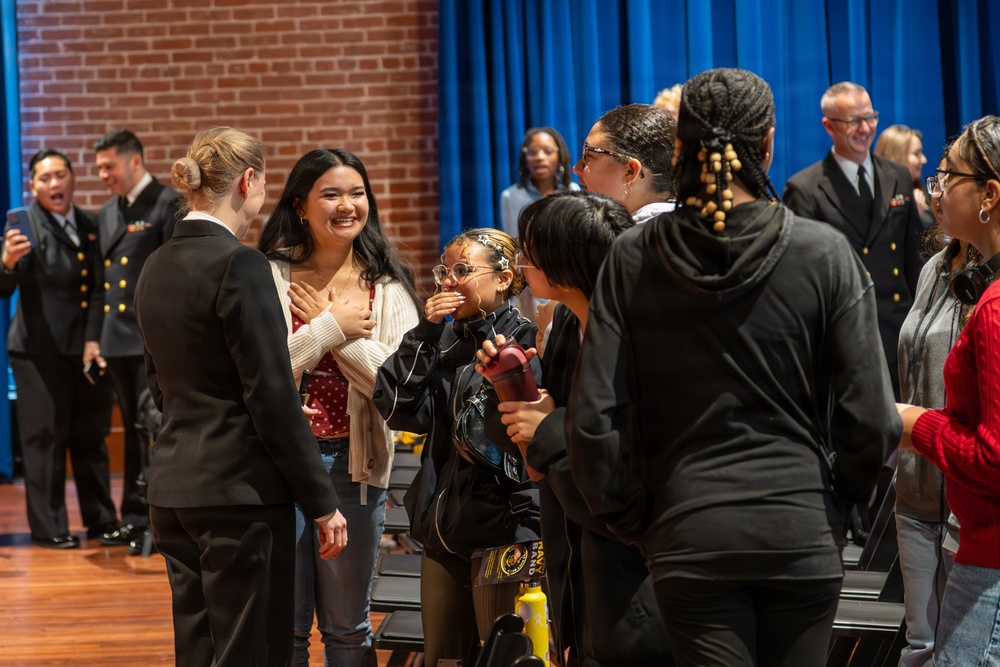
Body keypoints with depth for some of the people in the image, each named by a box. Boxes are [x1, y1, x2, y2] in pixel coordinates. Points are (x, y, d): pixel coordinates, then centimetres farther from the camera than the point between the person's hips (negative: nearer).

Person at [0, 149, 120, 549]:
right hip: (41, 349, -5)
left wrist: (94, 340, -3)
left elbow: (97, 289, 7)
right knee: (45, 437, -1)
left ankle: (100, 519, 23)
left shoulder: (91, 226, 7)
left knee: (91, 436, 13)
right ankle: (48, 527, 7)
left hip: (87, 348, 5)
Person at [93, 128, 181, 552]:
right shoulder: (107, 213, 17)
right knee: (135, 433, 12)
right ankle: (137, 518, 18)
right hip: (118, 339, 7)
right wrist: (97, 336, 13)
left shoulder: (169, 205, -7)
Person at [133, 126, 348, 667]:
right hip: (239, 491, -8)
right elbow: (272, 395, -16)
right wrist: (322, 502, -11)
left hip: (173, 487, 8)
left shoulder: (157, 265, 10)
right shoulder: (238, 264, -14)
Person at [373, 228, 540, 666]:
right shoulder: (446, 341, 13)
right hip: (443, 534, 7)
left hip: (501, 534, -7)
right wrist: (426, 333, -5)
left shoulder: (523, 342, -9)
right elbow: (396, 410, 1)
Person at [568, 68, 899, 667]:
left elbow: (594, 420, -5)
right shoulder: (825, 254, -6)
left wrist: (635, 523, 8)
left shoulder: (633, 261, -3)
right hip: (803, 537, 0)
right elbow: (872, 420, -6)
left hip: (689, 536, 0)